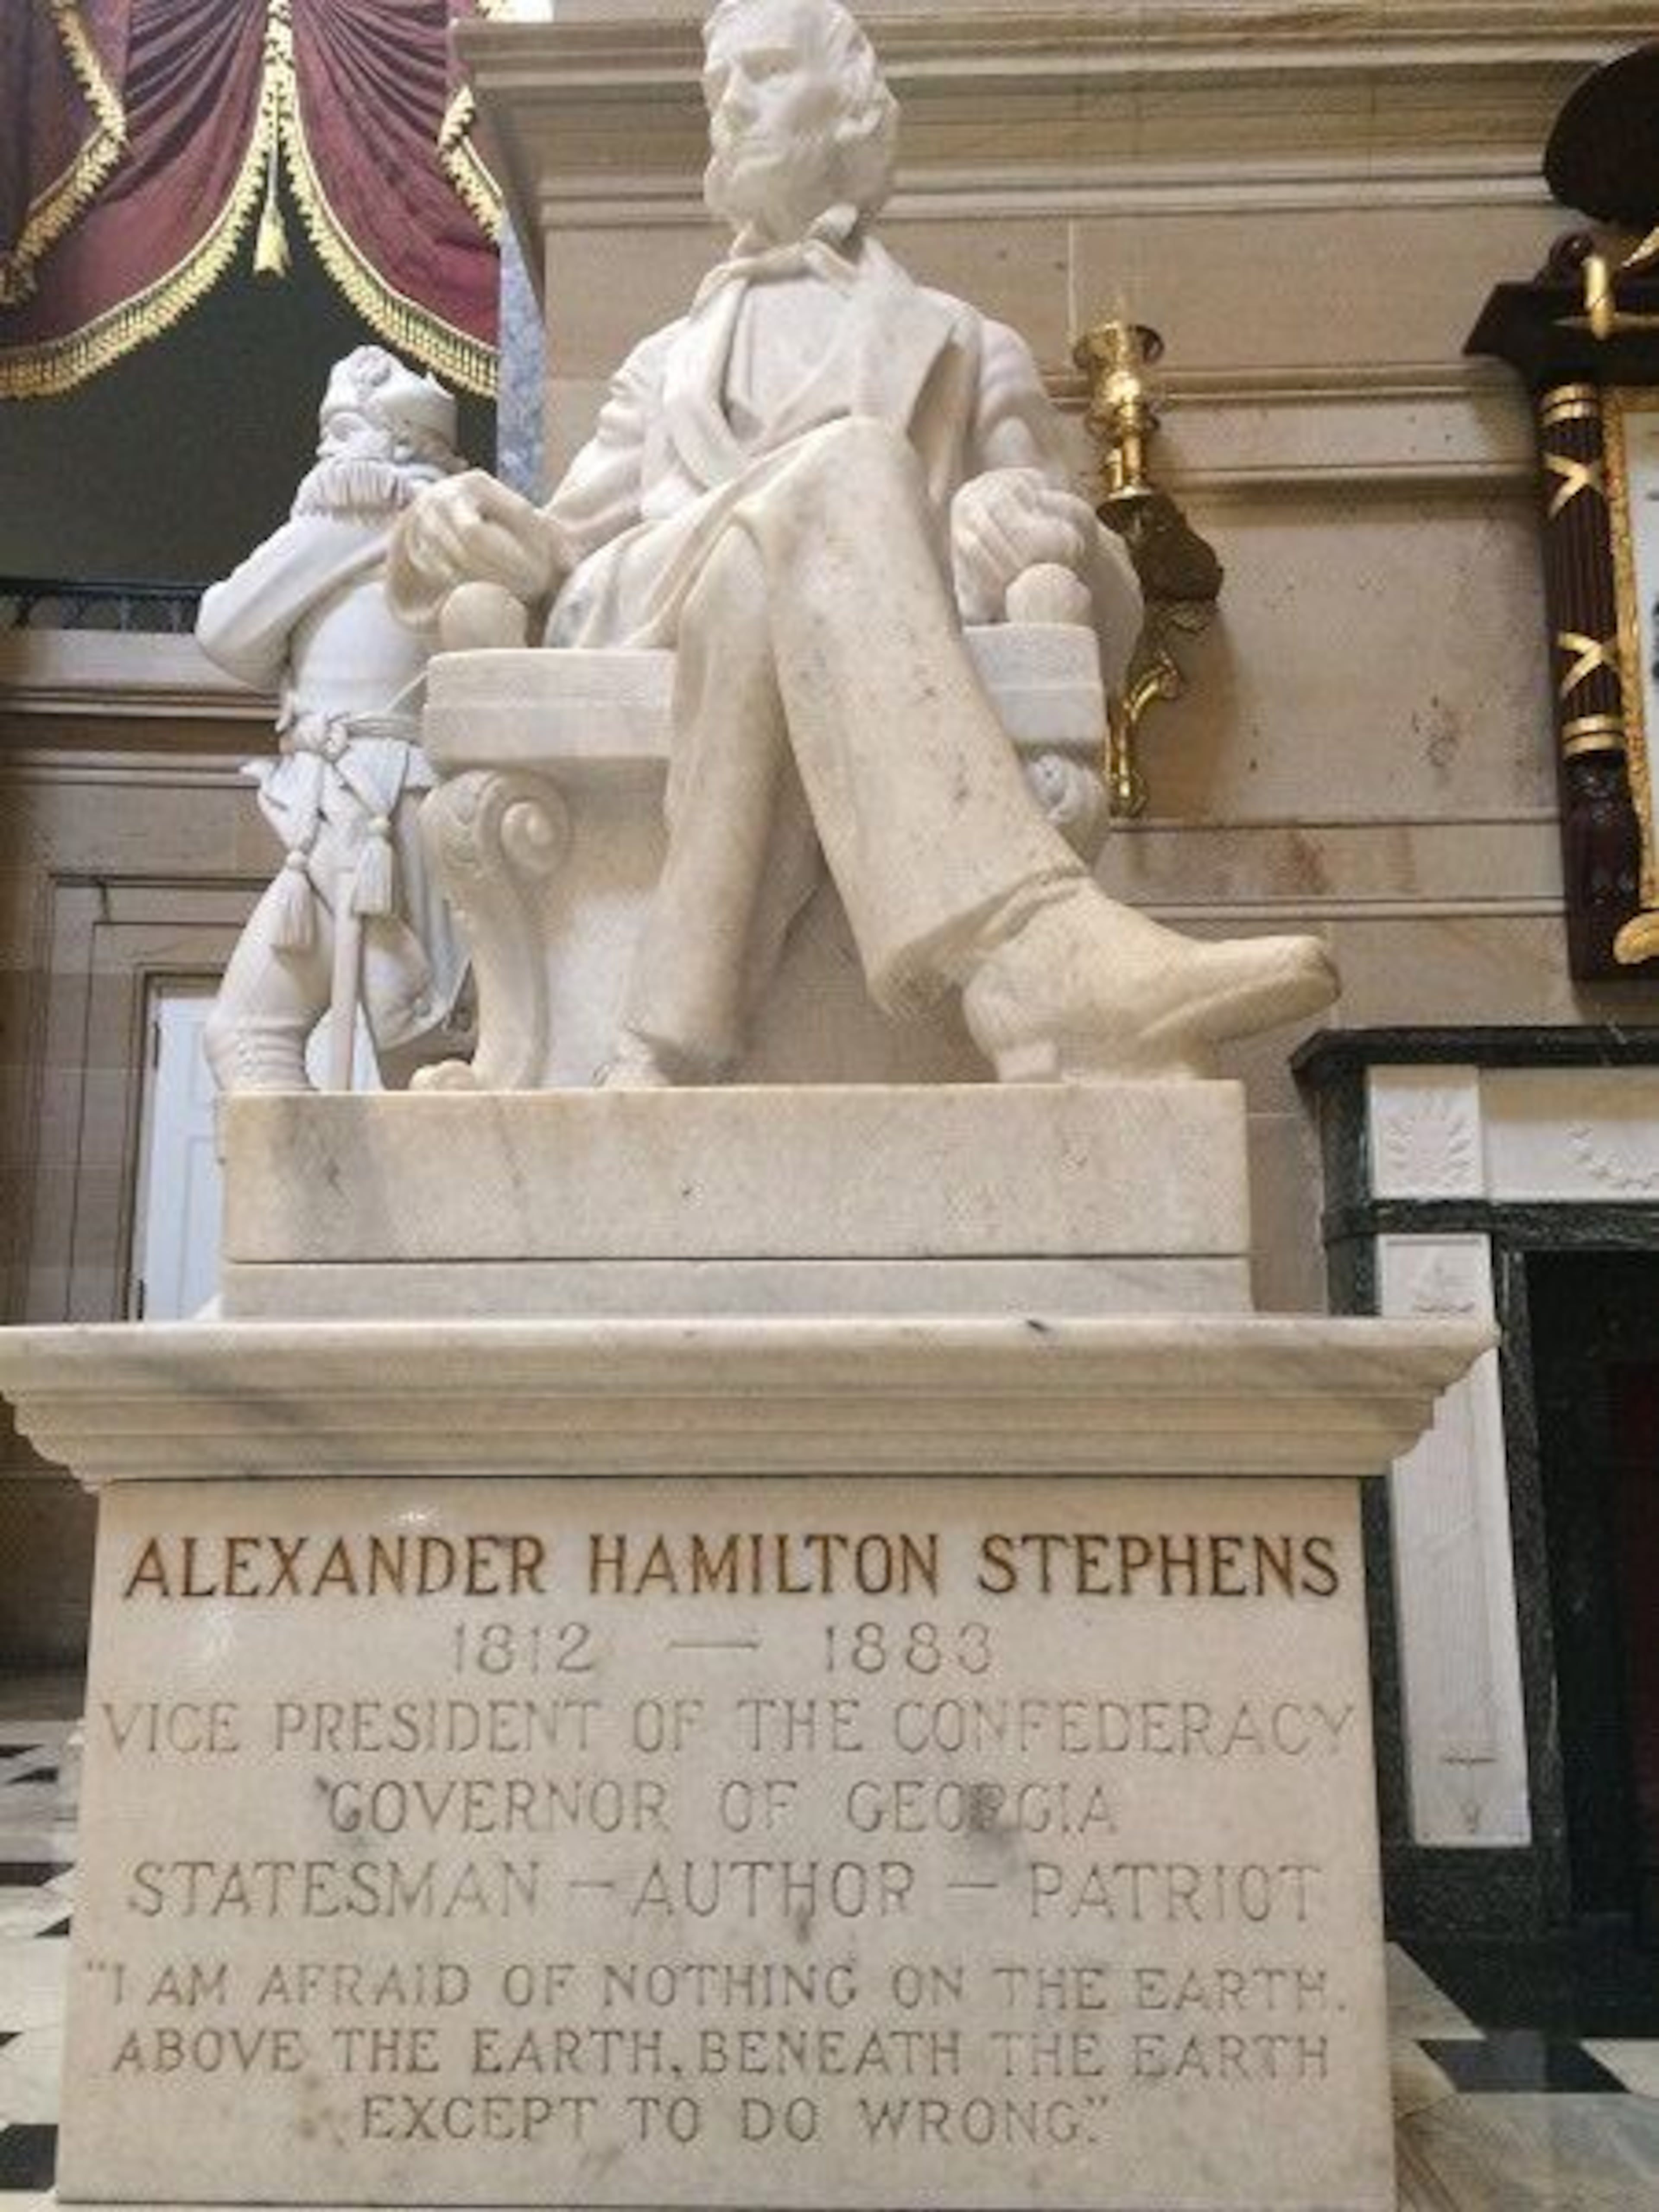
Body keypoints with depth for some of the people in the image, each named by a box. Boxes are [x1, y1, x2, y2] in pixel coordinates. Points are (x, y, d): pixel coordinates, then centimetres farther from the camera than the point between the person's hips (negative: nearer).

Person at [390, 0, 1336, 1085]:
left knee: (785, 568, -37)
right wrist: (461, 522, 0)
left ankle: (674, 1047, -51)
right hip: (648, 649, 1)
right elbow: (563, 547, 24)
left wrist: (1052, 535, -6)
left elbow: (1107, 614, 19)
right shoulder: (671, 363, 37)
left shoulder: (963, 349, 29)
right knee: (838, 476, -33)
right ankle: (1036, 954, -55)